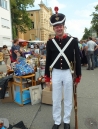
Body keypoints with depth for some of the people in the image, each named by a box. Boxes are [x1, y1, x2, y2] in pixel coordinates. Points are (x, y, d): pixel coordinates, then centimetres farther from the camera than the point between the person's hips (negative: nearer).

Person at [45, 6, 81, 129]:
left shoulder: (73, 41, -5)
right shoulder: (50, 42, -1)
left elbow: (77, 59, -1)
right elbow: (48, 61, 3)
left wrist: (78, 76, 0)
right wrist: (47, 77, 5)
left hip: (68, 73, -1)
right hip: (55, 73, 1)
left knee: (68, 99, 13)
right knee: (56, 100, 12)